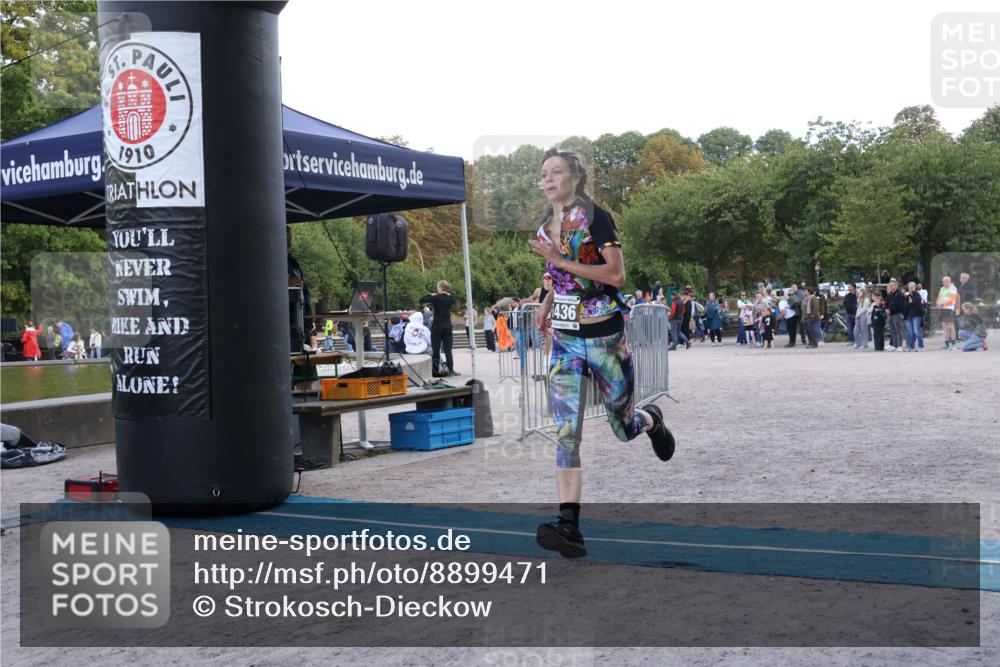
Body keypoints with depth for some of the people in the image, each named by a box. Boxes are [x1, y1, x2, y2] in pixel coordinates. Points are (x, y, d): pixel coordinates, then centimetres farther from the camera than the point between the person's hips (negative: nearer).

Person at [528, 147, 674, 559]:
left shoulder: (595, 217, -8)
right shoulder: (545, 228, 11)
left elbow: (616, 274, -17)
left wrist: (561, 261, -20)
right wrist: (546, 304, 7)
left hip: (604, 335, -5)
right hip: (564, 339, 5)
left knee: (623, 426, 9)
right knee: (566, 431, -9)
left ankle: (651, 420, 47)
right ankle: (569, 526, -16)